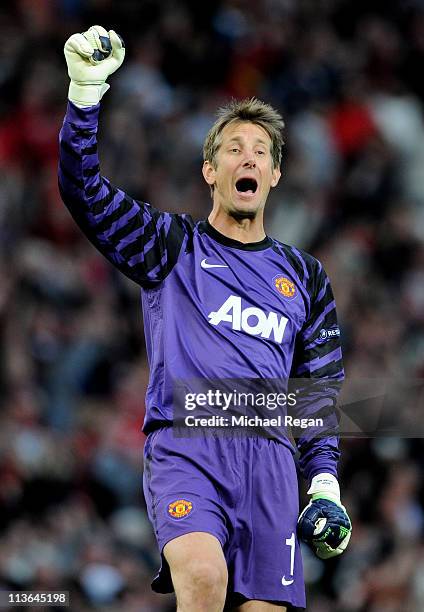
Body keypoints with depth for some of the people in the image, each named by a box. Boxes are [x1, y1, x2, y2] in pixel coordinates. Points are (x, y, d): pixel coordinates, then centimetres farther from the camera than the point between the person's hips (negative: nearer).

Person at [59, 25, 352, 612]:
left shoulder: (304, 276, 22)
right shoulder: (172, 246, 14)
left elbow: (319, 388, 23)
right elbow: (82, 188, 2)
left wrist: (326, 485, 12)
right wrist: (86, 90, -9)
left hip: (270, 458, 3)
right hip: (185, 447, -3)